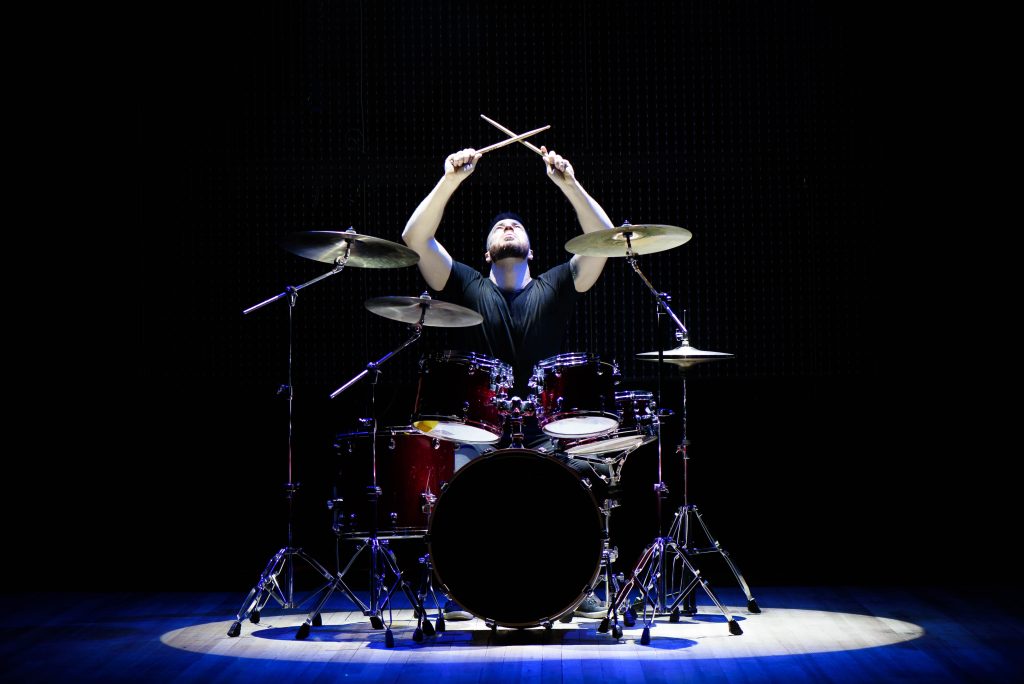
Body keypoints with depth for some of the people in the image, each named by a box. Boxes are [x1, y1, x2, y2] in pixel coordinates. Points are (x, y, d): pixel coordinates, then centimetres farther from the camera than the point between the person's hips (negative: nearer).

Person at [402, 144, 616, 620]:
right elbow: (415, 238, -2)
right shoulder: (468, 287, 10)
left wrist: (569, 184, -12)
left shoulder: (553, 288, 11)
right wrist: (451, 180, -13)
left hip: (544, 433, 1)